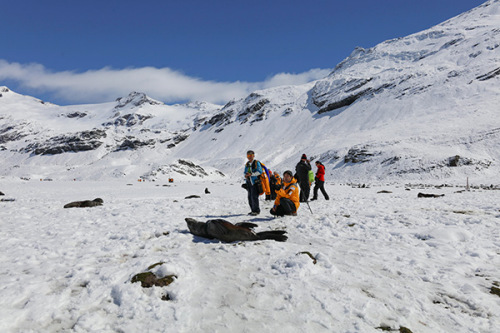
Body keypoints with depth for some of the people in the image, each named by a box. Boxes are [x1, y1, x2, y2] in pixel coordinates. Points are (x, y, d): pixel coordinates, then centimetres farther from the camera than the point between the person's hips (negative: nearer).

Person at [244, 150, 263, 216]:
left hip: (255, 182, -7)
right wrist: (246, 175, -6)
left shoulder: (256, 163, -5)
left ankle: (256, 211, -6)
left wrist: (251, 174, -25)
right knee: (250, 197, 7)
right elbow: (245, 172, 17)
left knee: (254, 196, -13)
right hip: (249, 182, 7)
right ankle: (253, 210, 17)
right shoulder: (247, 164, 16)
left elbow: (259, 171, -15)